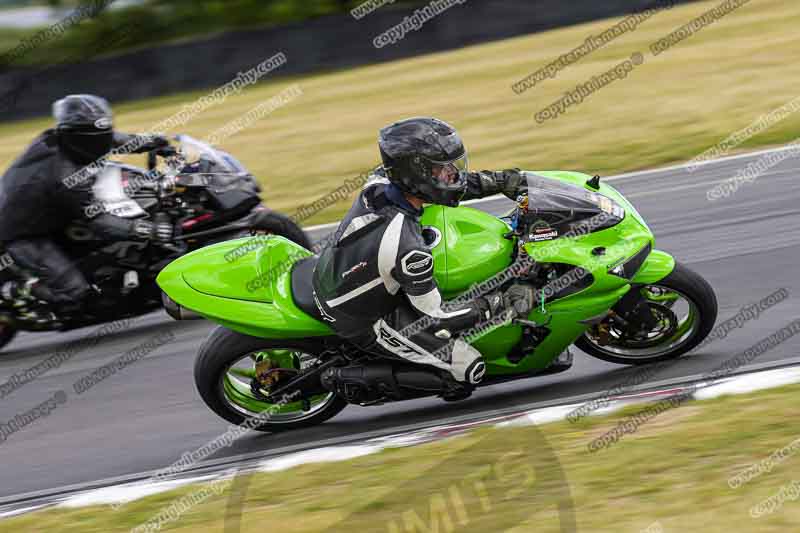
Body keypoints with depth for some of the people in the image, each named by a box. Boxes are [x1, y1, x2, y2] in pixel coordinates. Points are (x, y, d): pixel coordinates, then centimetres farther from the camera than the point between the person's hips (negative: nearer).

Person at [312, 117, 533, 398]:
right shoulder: (408, 248, -37)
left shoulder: (381, 182, -16)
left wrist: (498, 181, 2)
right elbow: (436, 317, -24)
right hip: (361, 322, -8)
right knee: (469, 367, -10)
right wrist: (503, 301, -20)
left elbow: (436, 184, 7)